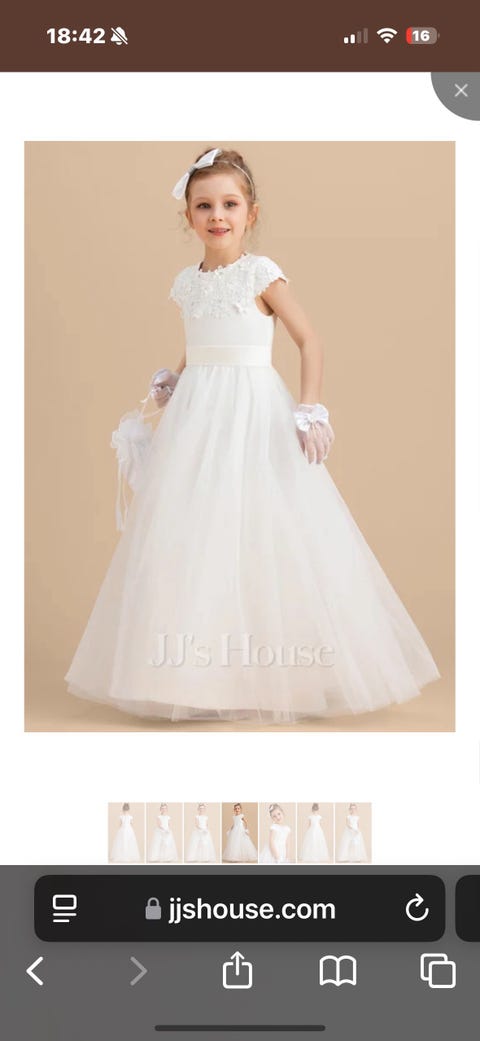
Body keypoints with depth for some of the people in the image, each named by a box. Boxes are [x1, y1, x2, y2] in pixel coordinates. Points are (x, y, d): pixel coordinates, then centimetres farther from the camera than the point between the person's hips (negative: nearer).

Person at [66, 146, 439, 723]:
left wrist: (309, 409, -17)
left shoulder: (261, 273, -5)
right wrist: (171, 381, 9)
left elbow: (309, 340, -7)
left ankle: (271, 670, 6)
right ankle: (197, 674, 14)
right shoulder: (186, 282, 11)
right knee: (190, 531, 4)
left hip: (255, 411, -5)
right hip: (197, 414, 6)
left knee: (261, 527, -5)